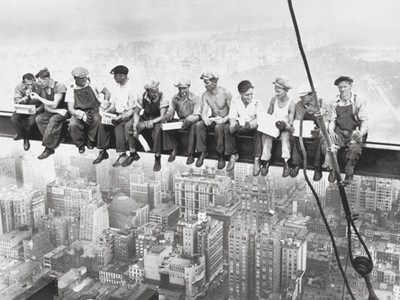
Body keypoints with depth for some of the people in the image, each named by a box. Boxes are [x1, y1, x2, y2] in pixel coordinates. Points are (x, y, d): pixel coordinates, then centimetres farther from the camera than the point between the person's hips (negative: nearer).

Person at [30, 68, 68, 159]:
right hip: (51, 112, 6)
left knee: (53, 120, -35)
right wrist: (58, 111, -17)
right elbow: (46, 107, 2)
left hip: (62, 111, -6)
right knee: (39, 119, -22)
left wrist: (38, 98, -16)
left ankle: (48, 147, -27)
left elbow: (54, 105, -20)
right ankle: (55, 141, -20)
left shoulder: (59, 86, -16)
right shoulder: (44, 88, 4)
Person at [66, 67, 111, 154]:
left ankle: (90, 141, -9)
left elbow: (107, 92, 7)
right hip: (79, 113, 0)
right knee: (73, 124, -33)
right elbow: (71, 109, -6)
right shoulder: (72, 90, 0)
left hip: (94, 111, 0)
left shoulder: (92, 84, 2)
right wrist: (82, 115, -25)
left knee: (97, 119, -36)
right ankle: (80, 144, -3)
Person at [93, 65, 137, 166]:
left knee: (119, 127, -33)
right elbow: (113, 105, 16)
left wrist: (122, 116, -24)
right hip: (117, 114, 6)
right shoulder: (116, 88, 13)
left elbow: (132, 109, -12)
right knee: (102, 125, -18)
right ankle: (103, 152, -11)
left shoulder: (131, 89, -10)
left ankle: (122, 154, -23)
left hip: (127, 116, -6)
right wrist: (107, 111, -4)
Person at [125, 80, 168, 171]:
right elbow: (136, 113, -4)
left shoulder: (162, 98, -21)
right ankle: (132, 154, -4)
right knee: (128, 126, -17)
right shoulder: (142, 98, -11)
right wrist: (135, 126, -21)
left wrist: (151, 122, -40)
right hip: (145, 118, 4)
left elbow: (162, 116, -25)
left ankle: (157, 159, -25)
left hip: (158, 120, -4)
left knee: (157, 129, -39)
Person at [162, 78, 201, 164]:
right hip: (180, 121, 5)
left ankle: (191, 154, -28)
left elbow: (196, 116, -20)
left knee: (194, 126, -39)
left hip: (191, 122, -4)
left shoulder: (195, 98, -11)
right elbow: (170, 112, 1)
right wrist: (166, 117, -25)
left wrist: (188, 120, -42)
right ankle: (174, 149, -5)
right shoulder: (175, 98, 3)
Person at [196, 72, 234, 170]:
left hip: (225, 120, -4)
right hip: (213, 119, 5)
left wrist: (224, 119, -34)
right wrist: (205, 119, -33)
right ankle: (202, 152, -14)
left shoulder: (225, 93, -16)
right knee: (199, 125, -25)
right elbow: (204, 112, -8)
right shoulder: (205, 95, -2)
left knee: (219, 127, -38)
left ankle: (221, 155, -23)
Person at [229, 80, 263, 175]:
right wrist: (234, 125, -31)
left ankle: (257, 159, -31)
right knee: (228, 128, -27)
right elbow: (232, 117, -7)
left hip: (252, 127, -2)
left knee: (258, 128, -34)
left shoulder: (256, 103, -6)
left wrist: (250, 124, -36)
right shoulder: (235, 101, -3)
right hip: (239, 126, 2)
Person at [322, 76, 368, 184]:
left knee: (354, 149, -35)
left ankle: (349, 174, -10)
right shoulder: (334, 103, 7)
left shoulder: (358, 102, 0)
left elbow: (364, 120, -1)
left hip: (354, 132, -2)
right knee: (326, 146, -28)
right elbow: (332, 120, 10)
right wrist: (331, 131, -10)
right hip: (338, 132, 2)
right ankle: (332, 169, -3)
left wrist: (361, 132, -20)